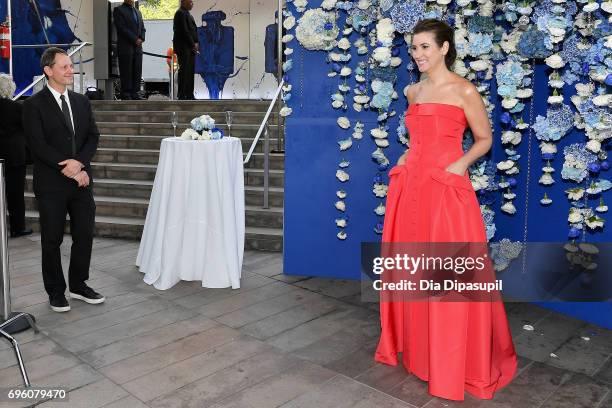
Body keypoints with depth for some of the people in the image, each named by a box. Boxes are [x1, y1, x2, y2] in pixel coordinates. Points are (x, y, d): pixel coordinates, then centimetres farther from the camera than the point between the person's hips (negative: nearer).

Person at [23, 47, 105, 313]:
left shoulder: (81, 101, 11)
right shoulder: (34, 105, -5)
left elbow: (93, 136, 5)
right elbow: (38, 145, -12)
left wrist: (79, 162, -12)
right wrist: (69, 170, -15)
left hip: (81, 181, 5)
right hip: (51, 185, -5)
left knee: (85, 235, 9)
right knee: (52, 241, 6)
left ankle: (78, 285, 26)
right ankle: (56, 292, 21)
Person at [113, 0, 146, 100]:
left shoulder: (137, 11, 21)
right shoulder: (119, 10, -1)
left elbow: (142, 27, 18)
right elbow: (122, 28, -11)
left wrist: (141, 38, -1)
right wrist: (134, 39, -14)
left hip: (138, 47, 6)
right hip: (125, 47, -6)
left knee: (137, 72, 4)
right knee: (126, 72, -4)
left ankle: (134, 93, 10)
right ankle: (126, 94, 1)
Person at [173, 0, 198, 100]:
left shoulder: (187, 13, 20)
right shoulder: (181, 13, -10)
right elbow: (184, 31, -17)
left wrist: (196, 43, 6)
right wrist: (193, 44, -12)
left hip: (190, 48, 9)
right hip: (184, 47, -9)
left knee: (190, 72, 9)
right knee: (184, 71, -8)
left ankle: (189, 95, 12)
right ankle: (182, 96, -6)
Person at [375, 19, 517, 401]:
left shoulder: (464, 90, -5)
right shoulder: (412, 92, 12)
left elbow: (484, 139, 1)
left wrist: (461, 163, -15)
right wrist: (406, 160, 8)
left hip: (447, 190, -6)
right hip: (409, 187, 6)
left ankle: (455, 363, 17)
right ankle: (415, 347, 31)